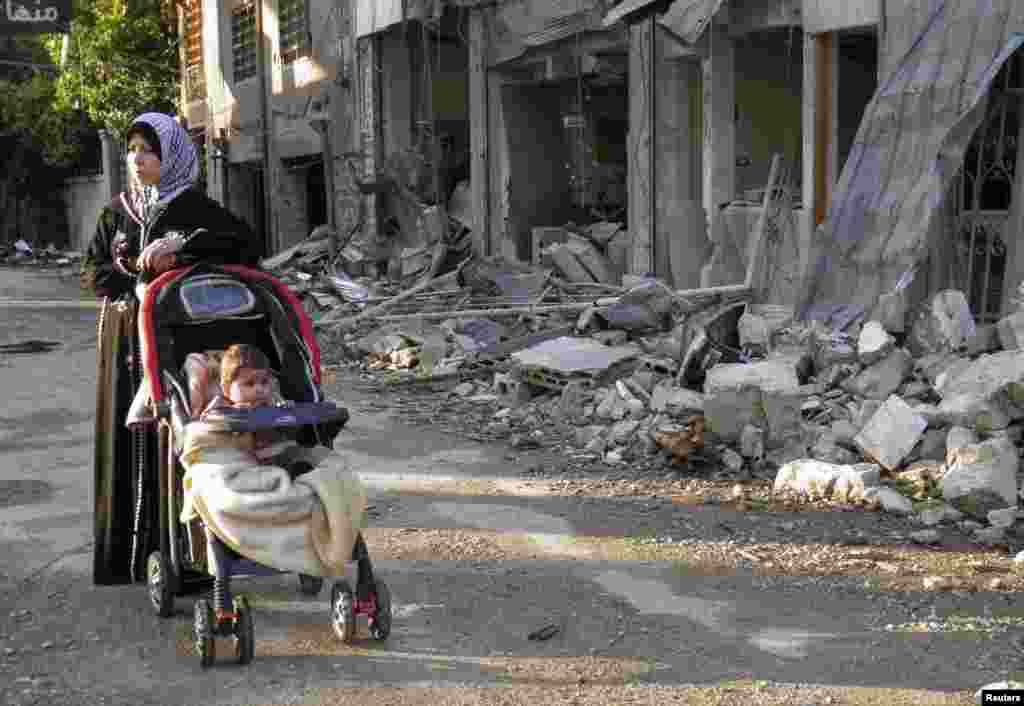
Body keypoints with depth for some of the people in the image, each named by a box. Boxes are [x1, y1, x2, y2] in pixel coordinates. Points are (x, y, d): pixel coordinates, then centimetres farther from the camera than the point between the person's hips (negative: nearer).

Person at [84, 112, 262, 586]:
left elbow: (245, 242, -17)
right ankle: (128, 552, 9)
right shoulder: (117, 212, 12)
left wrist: (177, 243, -26)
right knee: (130, 437, 3)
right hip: (126, 340, 4)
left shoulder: (194, 207, -2)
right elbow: (93, 272, 8)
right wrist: (142, 279, -10)